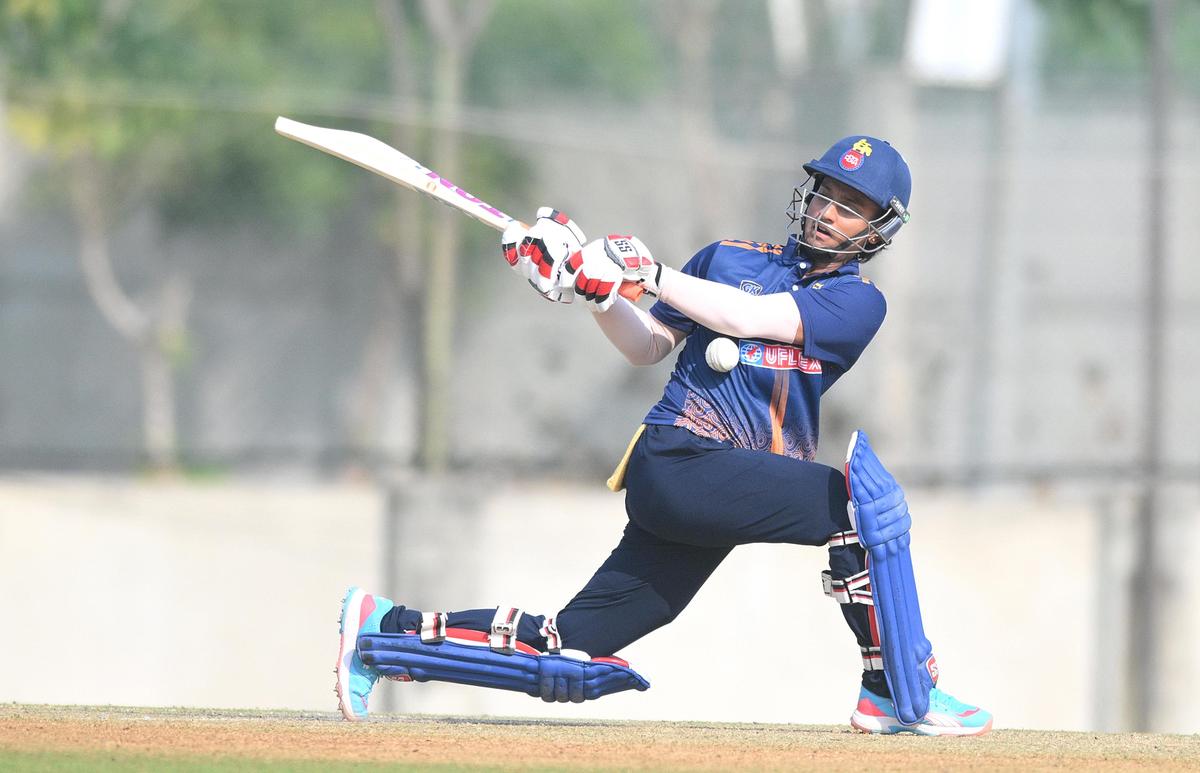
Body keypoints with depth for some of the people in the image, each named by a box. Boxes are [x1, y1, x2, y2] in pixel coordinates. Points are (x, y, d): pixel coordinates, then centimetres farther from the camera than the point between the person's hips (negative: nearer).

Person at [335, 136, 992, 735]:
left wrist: (646, 271, -10)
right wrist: (591, 284, 0)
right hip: (677, 461, -2)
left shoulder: (858, 303, 7)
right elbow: (647, 346, 15)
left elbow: (749, 318, -7)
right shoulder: (727, 259, 15)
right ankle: (899, 693, -20)